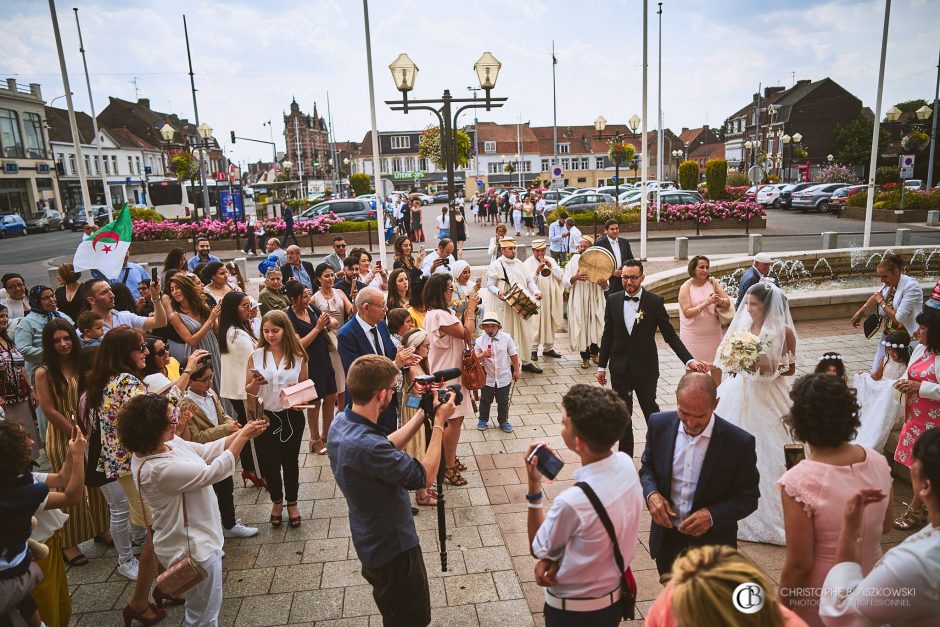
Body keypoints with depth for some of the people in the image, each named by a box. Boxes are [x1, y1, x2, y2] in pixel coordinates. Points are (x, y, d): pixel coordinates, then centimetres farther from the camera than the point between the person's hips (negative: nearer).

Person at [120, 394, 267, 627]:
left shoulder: (168, 442, -7)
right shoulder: (157, 469, -34)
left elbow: (206, 451, 1)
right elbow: (213, 472, -29)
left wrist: (242, 431, -10)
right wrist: (244, 437, -22)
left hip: (197, 539, 9)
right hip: (193, 548, -9)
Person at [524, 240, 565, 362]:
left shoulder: (551, 260, 9)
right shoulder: (528, 263, -4)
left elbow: (560, 276, 1)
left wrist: (551, 266, -12)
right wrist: (537, 271, -27)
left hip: (550, 299, 5)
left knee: (550, 323, 10)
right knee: (535, 324, -5)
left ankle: (548, 348, 21)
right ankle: (533, 349, 4)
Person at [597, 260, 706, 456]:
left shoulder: (655, 301, -9)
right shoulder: (613, 300, -1)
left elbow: (670, 335, -8)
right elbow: (607, 336, 4)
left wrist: (689, 360, -19)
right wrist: (601, 366, 6)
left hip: (645, 368, -2)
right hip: (619, 368, 2)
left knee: (651, 410, 10)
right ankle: (625, 454, 27)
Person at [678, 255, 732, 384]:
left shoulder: (712, 282, 1)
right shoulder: (686, 287, -8)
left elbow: (728, 302, -1)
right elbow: (687, 313, -15)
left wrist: (719, 300, -23)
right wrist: (706, 303, -23)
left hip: (714, 333, 4)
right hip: (693, 334, -3)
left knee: (717, 366, 12)